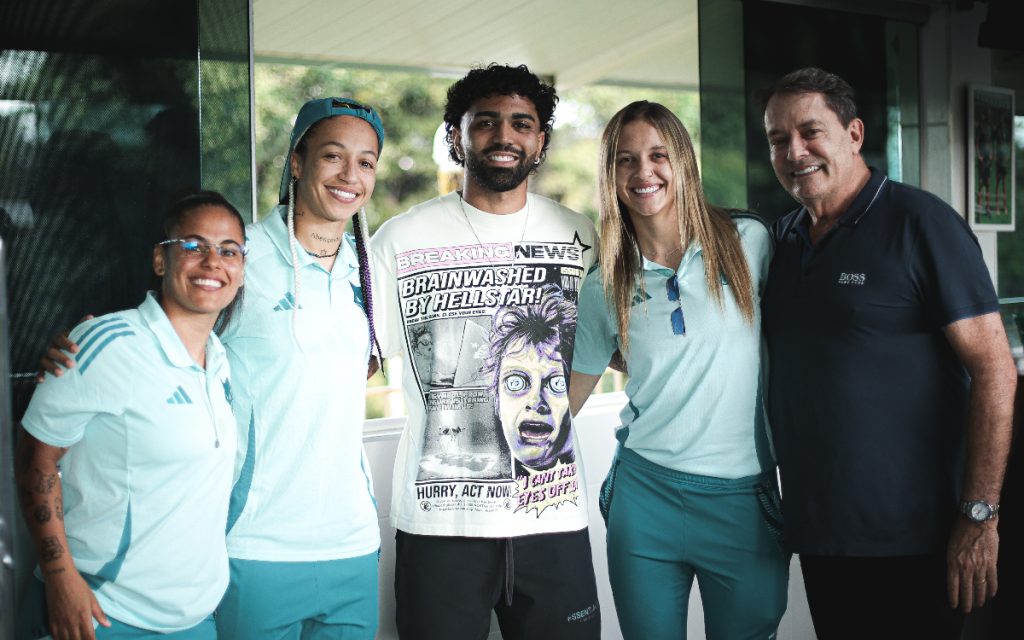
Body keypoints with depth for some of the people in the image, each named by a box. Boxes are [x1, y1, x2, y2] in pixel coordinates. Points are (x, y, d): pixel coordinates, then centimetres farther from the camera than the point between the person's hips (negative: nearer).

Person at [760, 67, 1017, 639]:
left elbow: (994, 369, -14)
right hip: (814, 532, 6)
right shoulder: (781, 238, 7)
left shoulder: (920, 222, -10)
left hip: (908, 540, -5)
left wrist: (979, 516, -17)